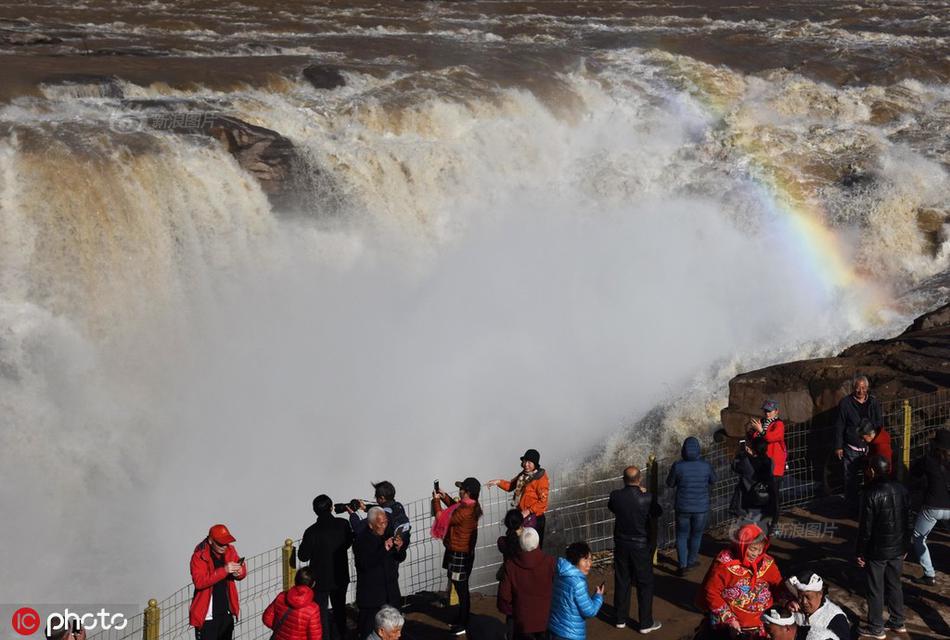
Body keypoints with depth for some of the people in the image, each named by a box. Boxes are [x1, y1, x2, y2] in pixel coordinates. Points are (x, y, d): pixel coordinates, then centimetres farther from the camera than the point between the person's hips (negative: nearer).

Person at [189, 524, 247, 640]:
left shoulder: (230, 550, 4)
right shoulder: (199, 555, -14)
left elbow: (242, 571, 11)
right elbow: (199, 581, -25)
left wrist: (239, 572, -13)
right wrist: (224, 570, -32)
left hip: (226, 613, 6)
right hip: (207, 616, -6)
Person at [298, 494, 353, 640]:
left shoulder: (312, 532, -23)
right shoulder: (343, 524, -12)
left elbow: (303, 556, -14)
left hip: (321, 580, -4)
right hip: (341, 577, 4)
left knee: (322, 613, 10)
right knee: (340, 611, 22)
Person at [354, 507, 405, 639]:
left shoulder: (388, 534, 7)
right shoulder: (361, 539, -11)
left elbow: (400, 558, 13)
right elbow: (365, 564, -23)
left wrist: (400, 548, -9)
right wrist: (384, 549, -28)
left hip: (391, 592, 6)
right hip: (371, 595, -6)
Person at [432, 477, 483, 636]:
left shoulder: (464, 511, -28)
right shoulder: (472, 506, 1)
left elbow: (442, 519, -16)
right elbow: (456, 508, 21)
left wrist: (436, 501, -6)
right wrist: (445, 497, 9)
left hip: (459, 554, -10)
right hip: (465, 551, 10)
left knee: (461, 588, 2)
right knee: (462, 587, 21)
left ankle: (463, 625, 12)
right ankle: (463, 618, 33)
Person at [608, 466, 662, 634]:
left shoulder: (616, 496, -12)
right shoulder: (647, 498, -19)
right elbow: (657, 513, 1)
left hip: (621, 545, 3)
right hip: (642, 546, -3)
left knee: (621, 582, 16)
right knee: (645, 584, 9)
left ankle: (621, 619, 27)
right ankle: (646, 623, 14)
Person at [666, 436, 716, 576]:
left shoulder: (678, 466, -15)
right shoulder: (706, 466, -12)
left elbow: (670, 484, -2)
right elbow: (713, 481, 6)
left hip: (682, 507, -1)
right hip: (701, 508, 1)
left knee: (681, 535, 13)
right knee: (696, 535, 20)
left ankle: (682, 565, 5)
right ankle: (691, 561, 35)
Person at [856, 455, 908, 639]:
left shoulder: (872, 494, -21)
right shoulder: (902, 490, -1)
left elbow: (865, 527, -17)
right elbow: (907, 519, 8)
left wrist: (861, 553, -7)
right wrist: (904, 545, 19)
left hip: (877, 551, -6)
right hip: (898, 548, 6)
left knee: (875, 589, 6)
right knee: (895, 585, 20)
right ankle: (897, 622, 30)